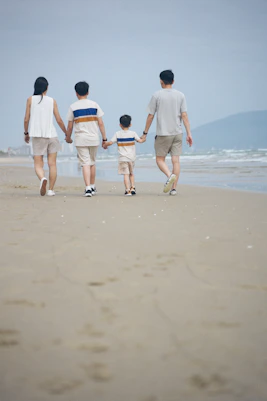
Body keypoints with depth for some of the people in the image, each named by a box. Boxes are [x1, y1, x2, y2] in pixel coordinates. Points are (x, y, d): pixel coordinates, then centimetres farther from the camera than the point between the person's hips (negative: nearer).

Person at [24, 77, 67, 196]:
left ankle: (42, 179, -29)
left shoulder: (31, 99, 2)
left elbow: (26, 119, 1)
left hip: (37, 136, -1)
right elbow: (59, 120, 4)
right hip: (51, 135, 1)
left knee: (38, 164, 1)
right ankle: (51, 189, 7)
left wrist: (26, 133, 16)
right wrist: (66, 133, 18)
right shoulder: (52, 101, 4)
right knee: (52, 164, 8)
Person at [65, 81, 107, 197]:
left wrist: (68, 137, 19)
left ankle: (88, 188, -17)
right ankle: (93, 187, 26)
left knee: (85, 163, -4)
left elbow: (70, 126, 2)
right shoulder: (94, 105, 4)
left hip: (80, 139, -2)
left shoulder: (73, 107, -1)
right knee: (92, 162, 16)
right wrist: (104, 138, 7)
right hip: (94, 138, 2)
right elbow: (100, 123, 2)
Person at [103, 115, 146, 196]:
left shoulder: (117, 134, -1)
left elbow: (110, 142, -6)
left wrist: (105, 145, 14)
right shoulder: (133, 133, 1)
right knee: (131, 173, 20)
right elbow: (140, 140, -2)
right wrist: (143, 139, 21)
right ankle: (132, 187, 12)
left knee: (126, 174, -6)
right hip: (131, 157, 2)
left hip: (122, 158, -2)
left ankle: (128, 190, -16)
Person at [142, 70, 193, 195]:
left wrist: (145, 133, 7)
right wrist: (189, 133, 2)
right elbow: (184, 115, 0)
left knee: (160, 159, 7)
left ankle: (170, 175, -20)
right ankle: (174, 188, 1)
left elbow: (150, 116, -1)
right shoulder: (180, 95, 3)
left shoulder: (157, 95, -4)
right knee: (176, 160, 4)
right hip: (177, 133, 3)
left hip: (163, 133, -3)